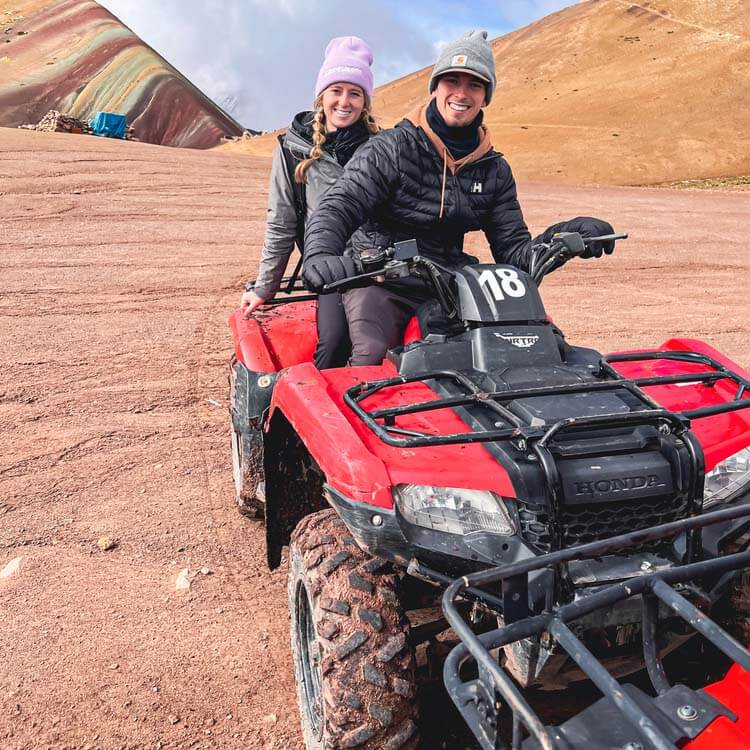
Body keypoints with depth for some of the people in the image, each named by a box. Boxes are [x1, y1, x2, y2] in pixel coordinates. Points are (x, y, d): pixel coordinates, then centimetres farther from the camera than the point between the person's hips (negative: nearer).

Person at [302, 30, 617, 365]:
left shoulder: (495, 170, 9)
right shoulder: (390, 149, -5)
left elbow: (512, 249, 8)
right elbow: (337, 208, -15)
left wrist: (562, 237, -12)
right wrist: (320, 255, -37)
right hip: (379, 284, -4)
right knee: (370, 355, -31)